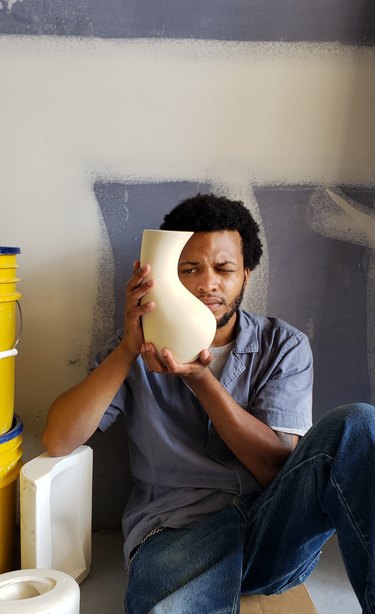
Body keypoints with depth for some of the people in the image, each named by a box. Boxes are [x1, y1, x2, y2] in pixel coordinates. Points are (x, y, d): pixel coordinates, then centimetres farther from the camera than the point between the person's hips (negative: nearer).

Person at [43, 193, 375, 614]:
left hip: (275, 530, 3)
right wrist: (128, 349, -19)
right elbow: (57, 441, -6)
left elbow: (278, 467, -5)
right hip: (177, 529, -2)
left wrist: (199, 378, -18)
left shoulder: (284, 346, 6)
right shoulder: (136, 350, 6)